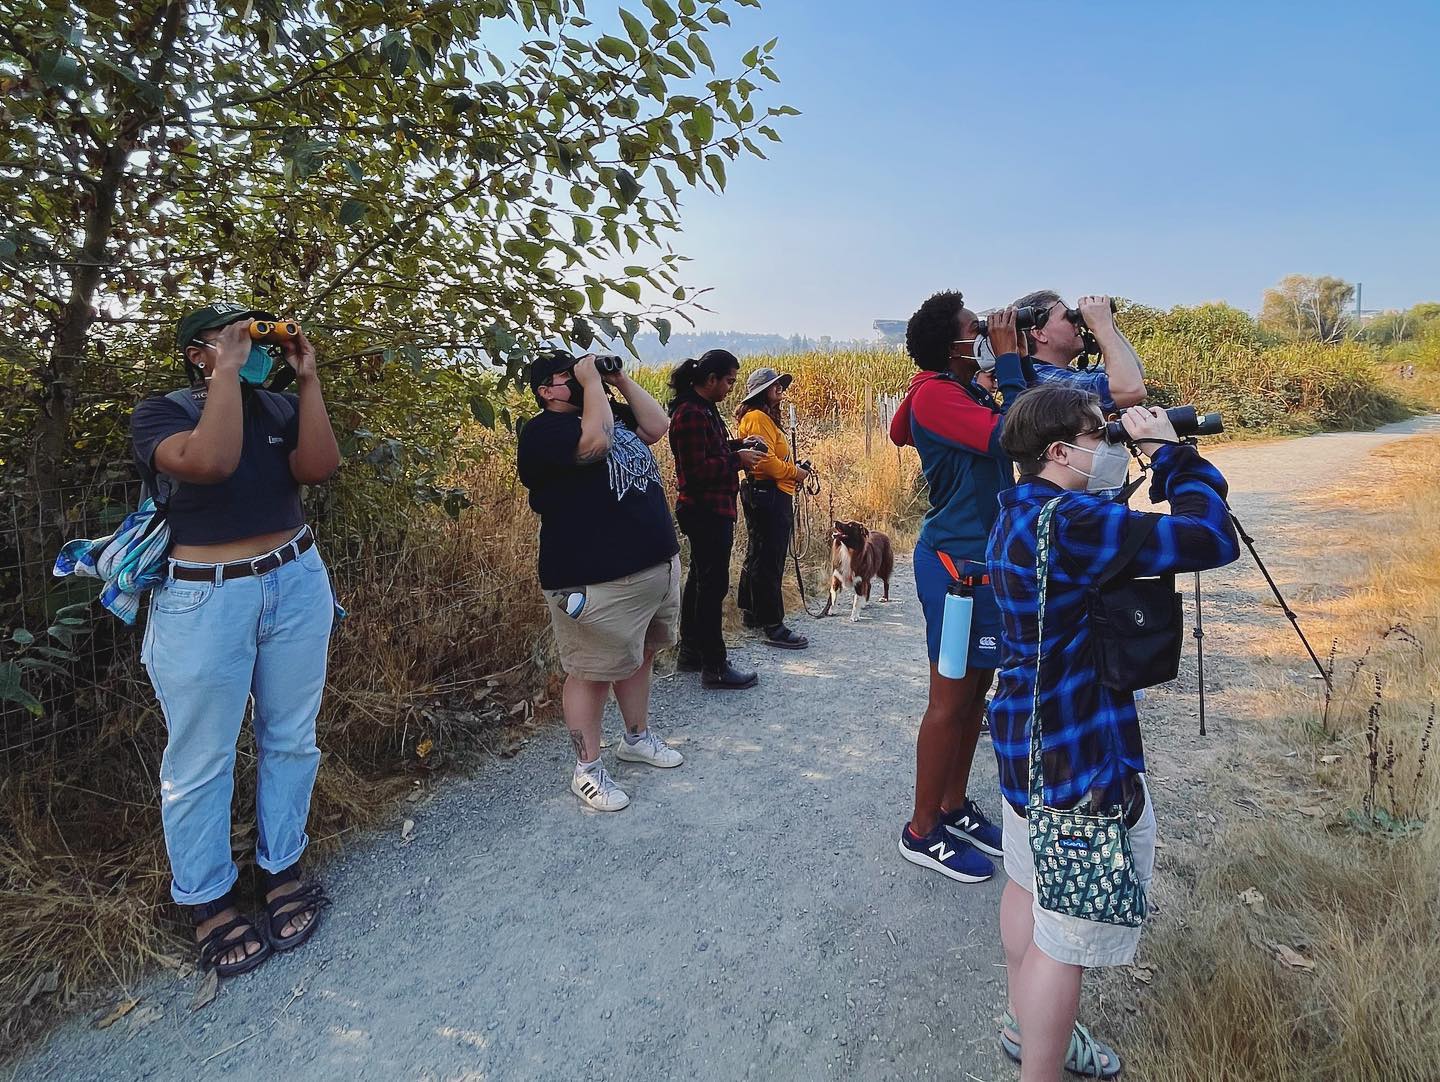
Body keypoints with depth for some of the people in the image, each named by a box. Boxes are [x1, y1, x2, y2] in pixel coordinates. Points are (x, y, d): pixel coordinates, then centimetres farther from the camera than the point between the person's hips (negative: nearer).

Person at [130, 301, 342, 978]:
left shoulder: (281, 409, 7)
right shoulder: (160, 413, -4)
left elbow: (319, 467, -11)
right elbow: (210, 461, -26)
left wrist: (308, 379, -9)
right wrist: (228, 371, -18)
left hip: (297, 584, 4)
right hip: (205, 599, -4)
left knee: (290, 739, 13)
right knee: (201, 759, 5)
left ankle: (281, 868, 31)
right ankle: (207, 900, 24)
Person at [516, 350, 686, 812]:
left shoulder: (611, 410, 17)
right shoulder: (543, 431, -11)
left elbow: (657, 427, 6)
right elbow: (595, 442, -29)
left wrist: (620, 380, 3)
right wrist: (591, 381, -16)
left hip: (658, 563, 9)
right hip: (597, 580, -9)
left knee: (641, 655, 21)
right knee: (592, 672, 1)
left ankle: (637, 737, 40)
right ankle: (587, 770, 17)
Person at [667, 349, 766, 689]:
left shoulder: (704, 408, 14)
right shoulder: (691, 414, -18)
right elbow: (696, 470, -22)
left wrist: (737, 445, 8)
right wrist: (737, 459, -15)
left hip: (710, 511, 11)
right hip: (706, 511, -11)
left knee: (700, 581, 17)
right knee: (713, 585, -5)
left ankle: (690, 652, 29)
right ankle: (714, 666, 3)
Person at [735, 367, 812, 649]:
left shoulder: (766, 418, 20)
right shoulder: (756, 418, -13)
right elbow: (765, 460, -22)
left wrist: (794, 469, 6)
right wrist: (794, 472, -10)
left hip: (772, 495, 11)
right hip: (767, 494, -11)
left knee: (758, 556, 18)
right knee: (768, 561, -8)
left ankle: (752, 612, 29)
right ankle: (772, 626, -4)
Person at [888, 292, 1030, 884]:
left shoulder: (963, 391, 12)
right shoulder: (936, 395, -18)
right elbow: (1010, 436, -28)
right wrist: (1008, 358, -20)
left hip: (982, 558, 10)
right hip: (957, 563, -9)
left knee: (976, 690, 16)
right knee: (951, 699, 0)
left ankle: (954, 808, 31)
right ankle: (922, 832, 15)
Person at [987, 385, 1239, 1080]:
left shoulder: (1017, 516, 6)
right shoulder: (1071, 521, -25)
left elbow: (1137, 539, 14)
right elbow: (1213, 540, -25)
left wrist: (1160, 470, 4)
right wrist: (1170, 451, -13)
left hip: (1026, 738, 11)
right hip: (1079, 762, -11)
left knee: (1028, 888, 26)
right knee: (1066, 936, 4)